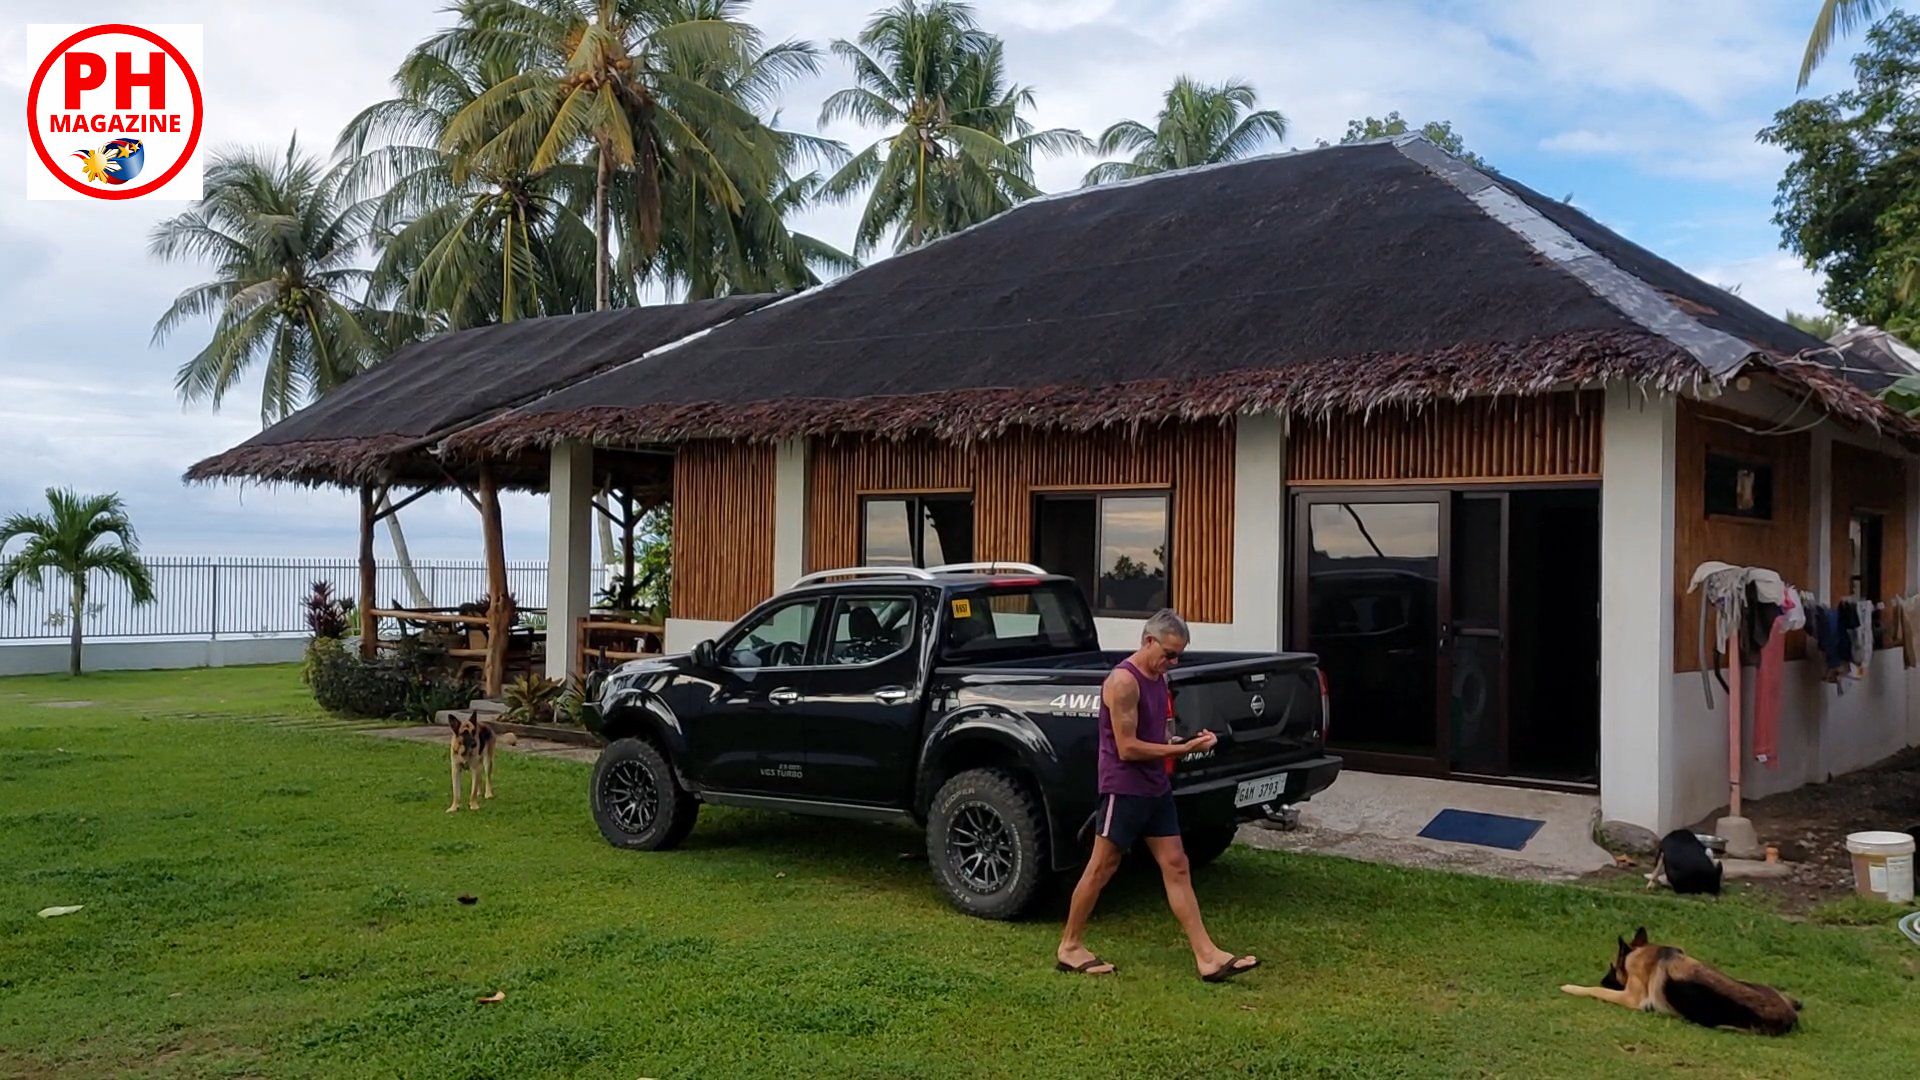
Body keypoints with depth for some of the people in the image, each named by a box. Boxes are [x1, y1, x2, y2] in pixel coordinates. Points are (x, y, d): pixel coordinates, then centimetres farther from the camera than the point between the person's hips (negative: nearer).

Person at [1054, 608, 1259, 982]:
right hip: (1124, 789, -9)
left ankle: (1208, 957, 7)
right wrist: (1182, 749, -20)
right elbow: (1127, 748, -21)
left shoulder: (1158, 678, 10)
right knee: (1101, 869, 1)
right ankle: (1069, 947, 16)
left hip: (1156, 789, 9)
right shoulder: (1124, 681, -19)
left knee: (1176, 867, 6)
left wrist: (1189, 740, 4)